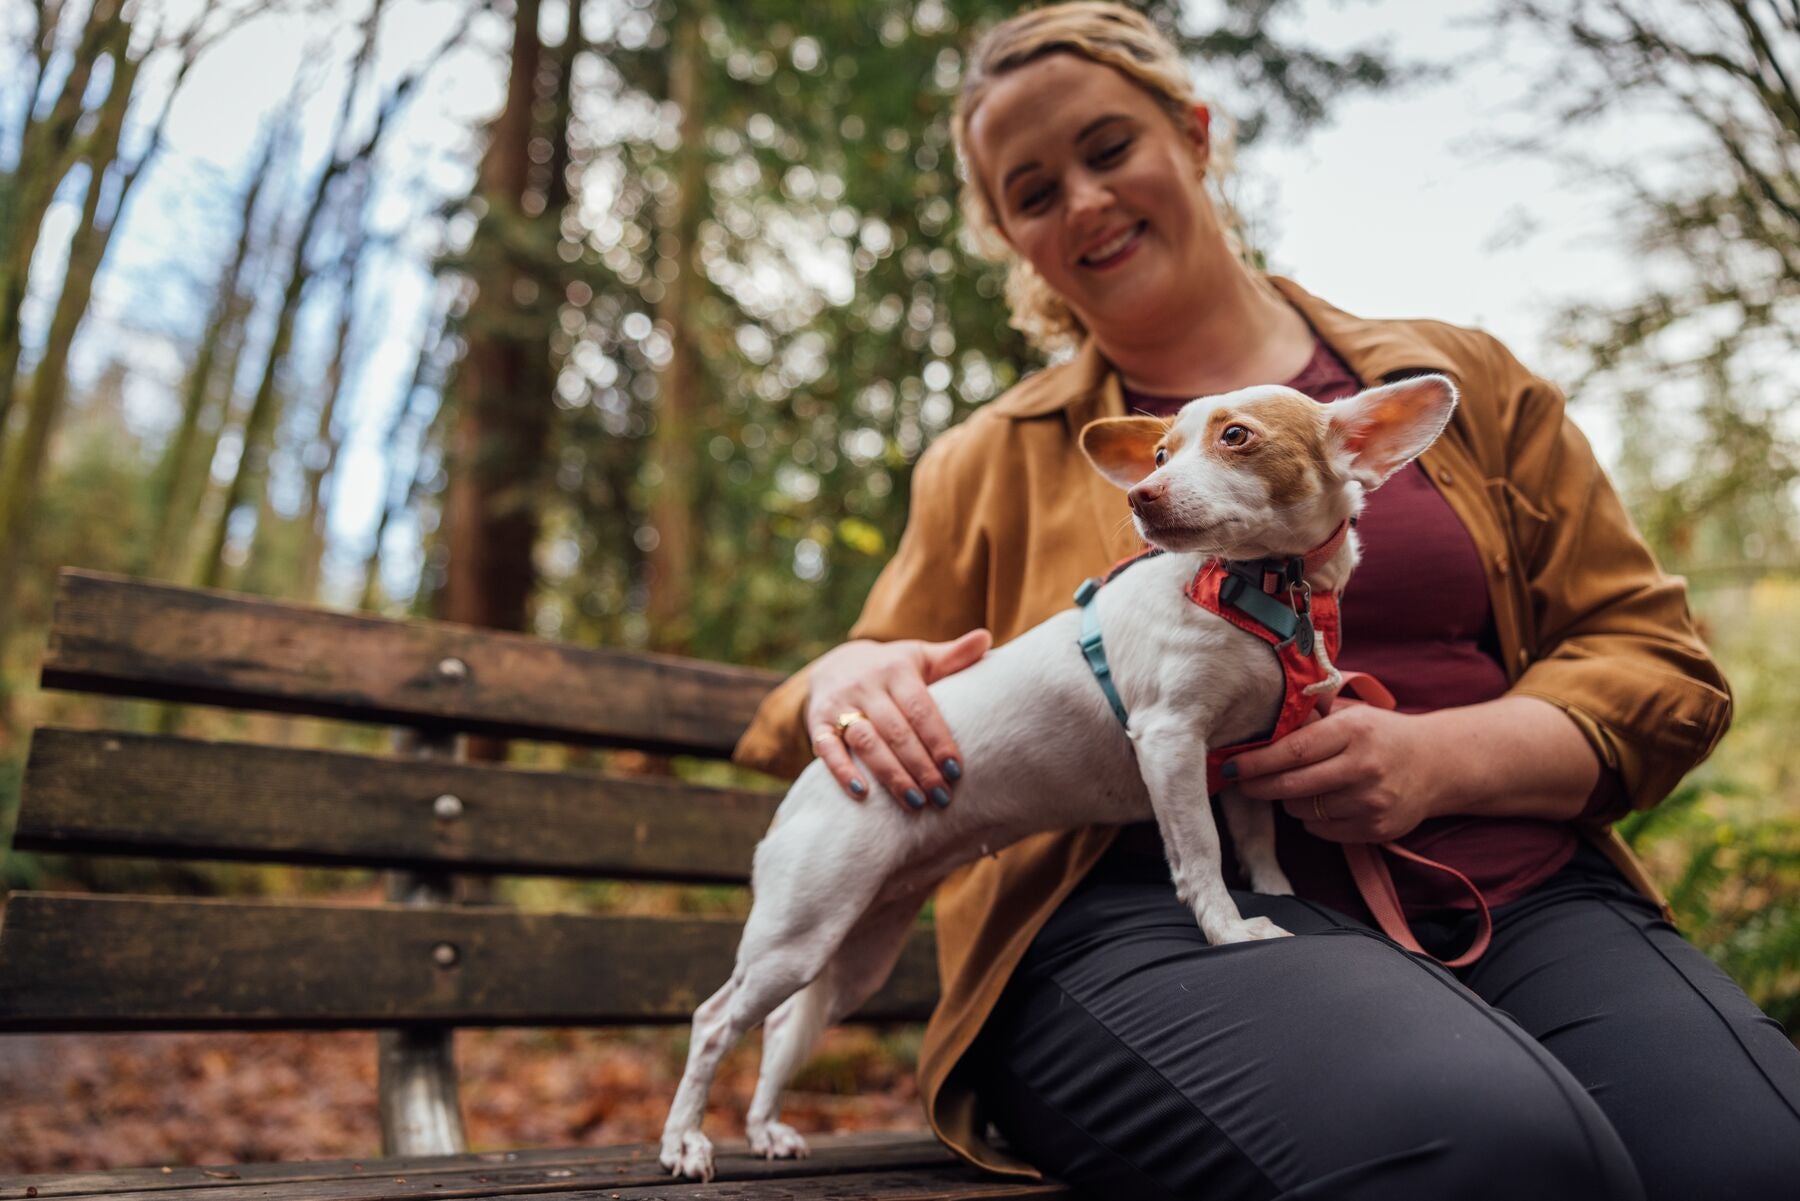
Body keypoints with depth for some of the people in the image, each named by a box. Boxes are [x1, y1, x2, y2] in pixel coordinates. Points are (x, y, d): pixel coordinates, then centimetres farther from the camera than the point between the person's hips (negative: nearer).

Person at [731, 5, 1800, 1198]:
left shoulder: (1457, 382, 17)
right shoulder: (991, 462, 17)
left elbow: (1654, 655, 14)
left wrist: (1442, 756, -7)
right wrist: (847, 684, -8)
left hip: (1522, 893, 3)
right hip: (1158, 910, -1)